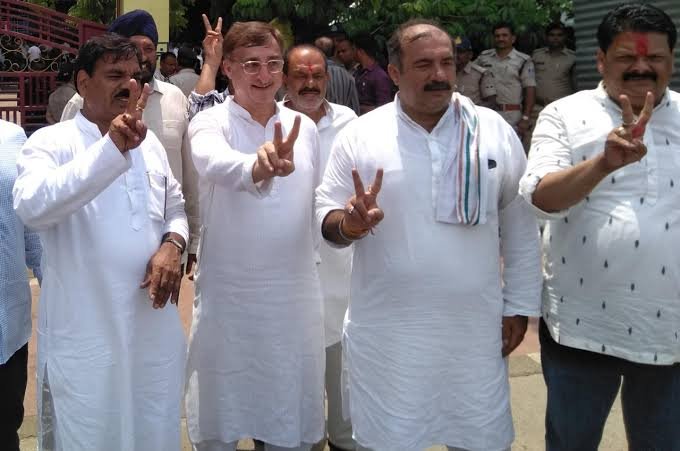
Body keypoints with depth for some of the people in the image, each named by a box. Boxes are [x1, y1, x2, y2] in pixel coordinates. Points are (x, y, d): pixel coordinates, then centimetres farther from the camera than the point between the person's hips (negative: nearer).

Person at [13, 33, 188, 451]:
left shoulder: (150, 143, 10)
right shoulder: (51, 142, -8)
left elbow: (175, 208, 17)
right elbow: (32, 206, -28)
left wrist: (172, 244, -6)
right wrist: (113, 147, -35)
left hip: (154, 329, 5)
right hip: (84, 338, -5)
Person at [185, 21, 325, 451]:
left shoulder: (305, 127, 5)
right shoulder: (210, 123, -8)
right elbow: (220, 165, -32)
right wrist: (259, 166, -53)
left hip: (296, 293, 3)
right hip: (228, 294, -3)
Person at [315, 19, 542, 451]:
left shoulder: (495, 130, 0)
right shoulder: (359, 136, -4)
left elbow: (520, 225, 5)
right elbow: (326, 216, -1)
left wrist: (519, 305, 4)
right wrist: (348, 223, -24)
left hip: (475, 330, 2)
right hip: (386, 335, -1)